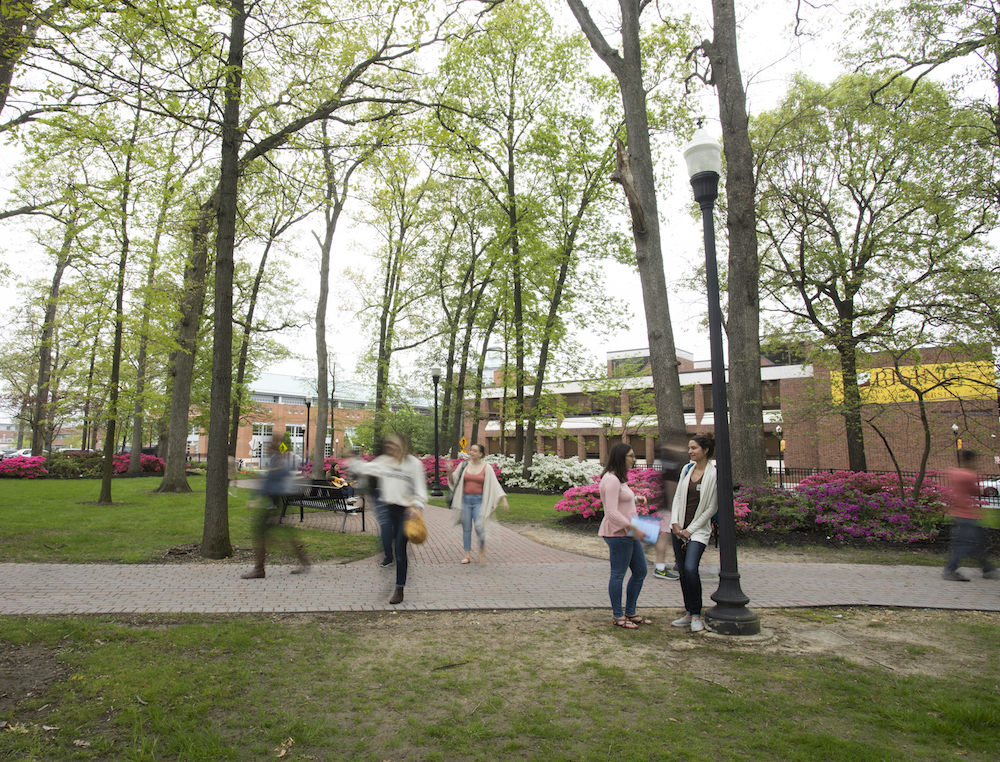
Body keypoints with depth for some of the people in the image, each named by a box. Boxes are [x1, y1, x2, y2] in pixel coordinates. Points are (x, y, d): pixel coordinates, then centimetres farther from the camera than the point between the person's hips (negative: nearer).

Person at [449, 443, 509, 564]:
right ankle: (467, 555, 14)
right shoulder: (464, 465, 5)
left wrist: (504, 500, -7)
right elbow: (453, 481, 11)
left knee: (479, 526, -14)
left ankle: (482, 548, 12)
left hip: (479, 500, -2)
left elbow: (495, 485, -1)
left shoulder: (486, 467, -1)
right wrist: (449, 472, -8)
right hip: (465, 499, 2)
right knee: (466, 528, 4)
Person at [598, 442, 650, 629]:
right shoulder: (611, 480, -17)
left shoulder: (619, 478, 16)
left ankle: (630, 612, 26)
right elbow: (612, 512, -23)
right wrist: (632, 528, -25)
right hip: (618, 533, -11)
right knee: (618, 574, 0)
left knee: (640, 571, 15)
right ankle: (617, 616, 13)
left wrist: (636, 499, 13)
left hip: (629, 533, 11)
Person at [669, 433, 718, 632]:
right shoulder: (687, 469, 7)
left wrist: (690, 529, -8)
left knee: (690, 568, -18)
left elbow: (712, 507, -9)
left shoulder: (713, 474, -11)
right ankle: (689, 614, 20)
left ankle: (696, 616, -2)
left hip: (698, 529, -6)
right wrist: (675, 523, -2)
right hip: (679, 527, 6)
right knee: (682, 570, 8)